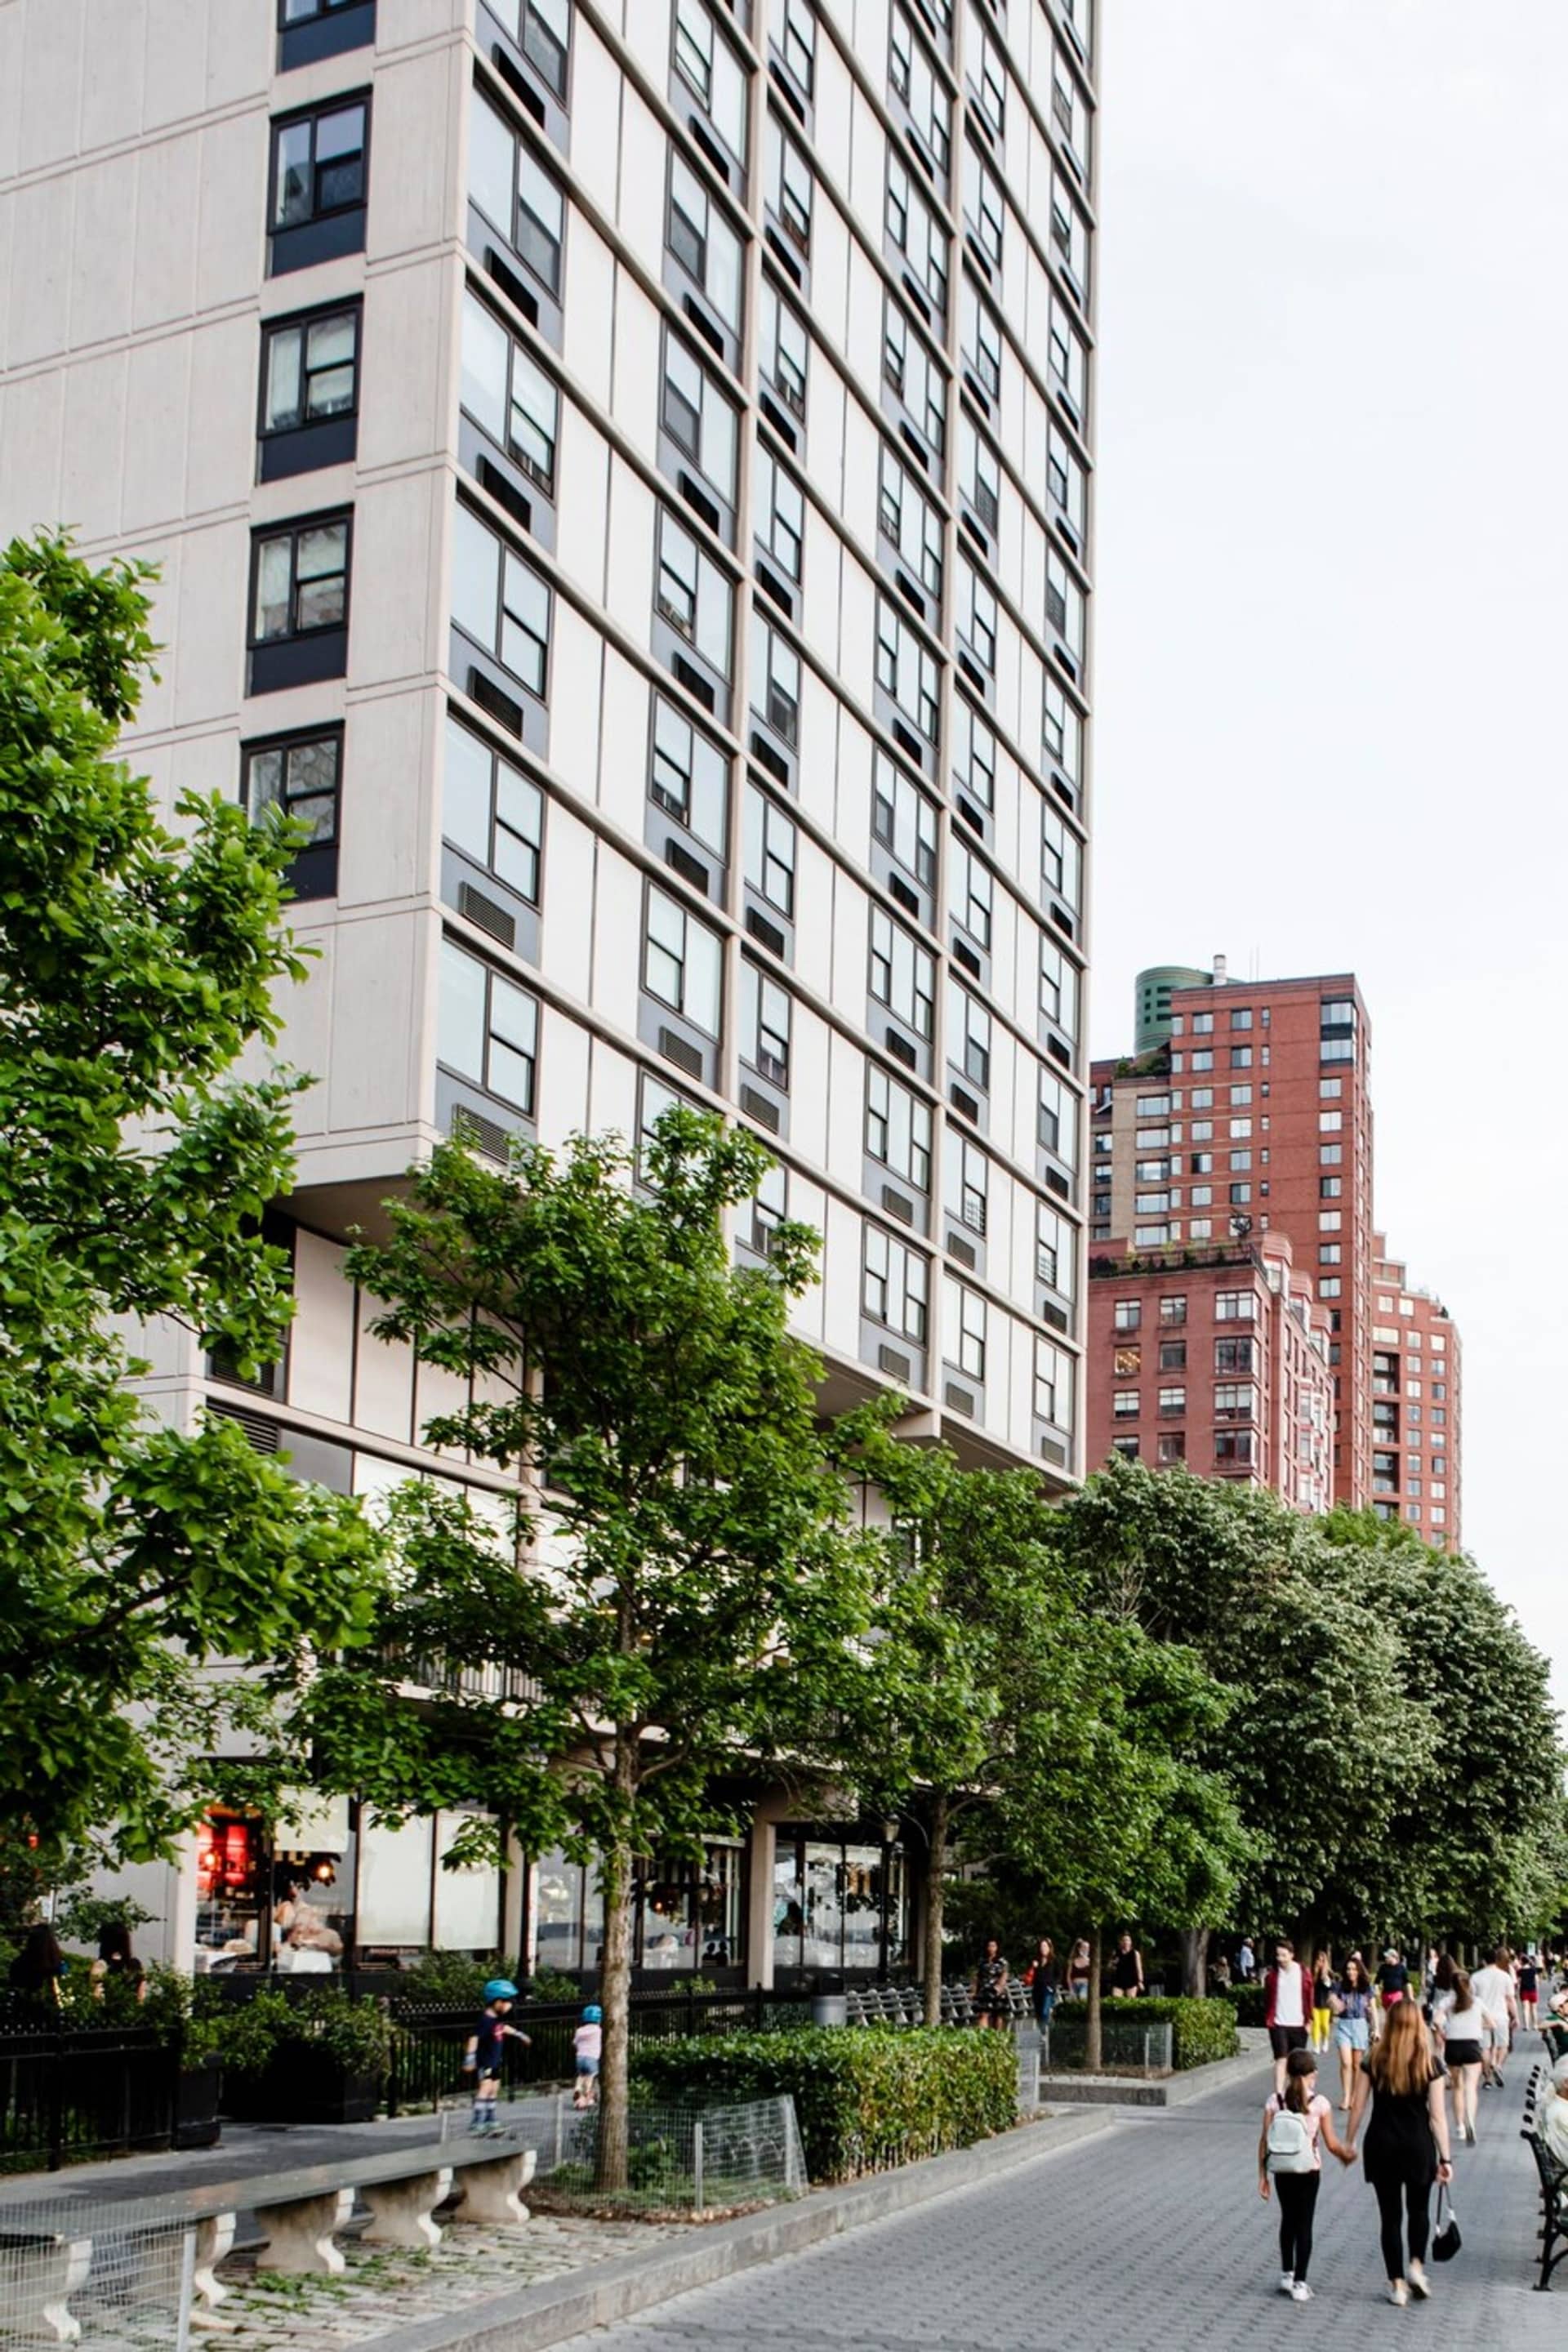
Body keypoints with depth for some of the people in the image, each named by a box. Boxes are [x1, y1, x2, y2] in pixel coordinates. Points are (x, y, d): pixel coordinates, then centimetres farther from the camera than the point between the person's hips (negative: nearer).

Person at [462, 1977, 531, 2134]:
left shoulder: (498, 2020, 7)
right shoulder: (486, 2021, -22)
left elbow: (504, 2029, 29)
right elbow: (474, 2038, -30)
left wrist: (519, 2035, 43)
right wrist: (470, 2057, -37)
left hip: (494, 2062, 10)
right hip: (484, 2063, -10)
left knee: (494, 2088, 17)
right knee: (485, 2087, -20)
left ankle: (490, 2120, 29)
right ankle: (476, 2121, -24)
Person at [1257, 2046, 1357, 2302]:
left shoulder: (1275, 2102, -6)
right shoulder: (1320, 2103, -11)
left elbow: (1264, 2142, -5)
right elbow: (1331, 2144, -9)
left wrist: (1262, 2175, 3)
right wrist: (1347, 2154, 11)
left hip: (1282, 2173, 2)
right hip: (1308, 2172, -2)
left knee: (1288, 2220, 20)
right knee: (1304, 2224, 6)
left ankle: (1286, 2274, 26)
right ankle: (1299, 2282, 6)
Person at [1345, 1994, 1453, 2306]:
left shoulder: (1373, 2061, -6)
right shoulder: (1431, 2064, -8)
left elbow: (1358, 2107, -2)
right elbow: (1438, 2115, -8)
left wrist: (1350, 2142, 10)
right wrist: (1444, 2158, -2)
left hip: (1382, 2145, 0)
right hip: (1418, 2145, 0)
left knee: (1390, 2214, 10)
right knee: (1418, 2209, 21)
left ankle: (1397, 2284, 11)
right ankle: (1416, 2265, 5)